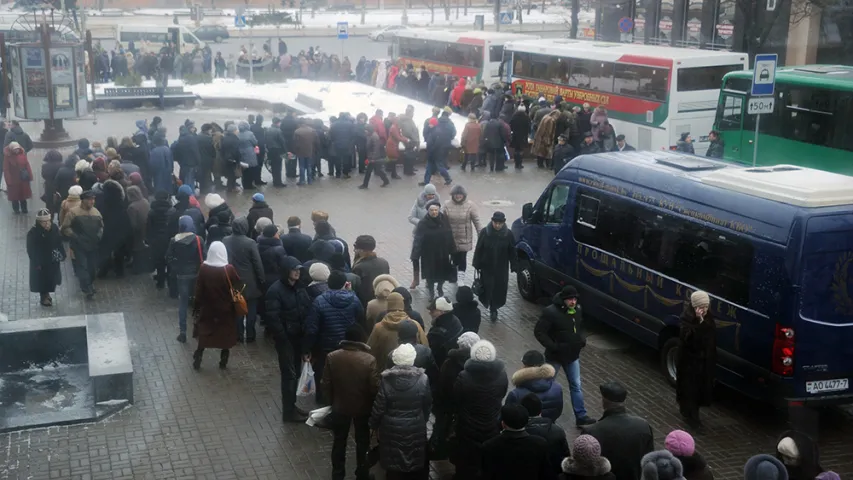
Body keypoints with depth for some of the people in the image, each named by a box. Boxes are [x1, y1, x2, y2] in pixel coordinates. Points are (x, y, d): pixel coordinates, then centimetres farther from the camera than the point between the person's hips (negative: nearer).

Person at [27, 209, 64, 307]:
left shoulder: (54, 229, -9)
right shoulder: (33, 233, -23)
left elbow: (59, 243, 3)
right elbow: (31, 250, -17)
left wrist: (62, 255, -1)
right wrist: (36, 263, -16)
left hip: (53, 260, 5)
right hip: (40, 261, -5)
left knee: (51, 278, 20)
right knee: (41, 279, 11)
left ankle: (47, 293, 44)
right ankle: (43, 297, 32)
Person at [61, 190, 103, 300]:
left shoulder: (96, 212, 8)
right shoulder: (73, 212, -7)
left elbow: (101, 226, 18)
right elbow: (65, 228, -7)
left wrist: (99, 236, 1)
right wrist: (75, 237, -15)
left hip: (93, 246, 4)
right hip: (79, 246, -4)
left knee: (93, 267, 12)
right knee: (82, 267, -6)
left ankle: (90, 285, 35)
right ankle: (88, 290, -3)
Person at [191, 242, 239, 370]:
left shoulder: (204, 268, -12)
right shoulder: (229, 269, -17)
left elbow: (198, 290, -5)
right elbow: (236, 289, -9)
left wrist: (196, 306, 4)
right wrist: (235, 306, 5)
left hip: (207, 308, 2)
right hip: (226, 309, -1)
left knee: (204, 334, 16)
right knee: (225, 335, 13)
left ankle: (197, 361, 18)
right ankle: (223, 362, 18)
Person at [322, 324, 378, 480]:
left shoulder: (332, 357, -14)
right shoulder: (369, 360, -21)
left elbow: (325, 384, -7)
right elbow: (375, 388, -18)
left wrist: (332, 401, 9)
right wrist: (372, 405, 2)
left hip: (340, 407, 2)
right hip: (363, 408, -2)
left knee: (339, 442, 20)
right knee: (362, 442, 18)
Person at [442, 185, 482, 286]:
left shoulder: (470, 205, -9)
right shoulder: (447, 205, -5)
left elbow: (476, 221, -5)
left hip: (465, 238, -2)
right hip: (451, 237, 2)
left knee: (462, 257, -1)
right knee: (454, 256, 13)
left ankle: (461, 278, 11)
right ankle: (455, 276, 35)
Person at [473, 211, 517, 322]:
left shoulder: (508, 234, -8)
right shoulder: (484, 232, -9)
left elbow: (512, 252, -1)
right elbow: (478, 249, -2)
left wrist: (513, 266, -1)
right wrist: (477, 264, -2)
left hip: (502, 268, 0)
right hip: (487, 267, 0)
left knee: (499, 289, 3)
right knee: (487, 287, 1)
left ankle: (493, 309, 23)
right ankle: (493, 309, 26)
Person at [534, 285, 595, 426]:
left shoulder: (577, 310, -3)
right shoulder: (551, 312, -24)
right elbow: (538, 332, -22)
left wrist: (582, 339, -2)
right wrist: (553, 346, -26)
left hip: (573, 355, 5)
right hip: (555, 356, -5)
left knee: (576, 386, 7)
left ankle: (581, 417, 13)